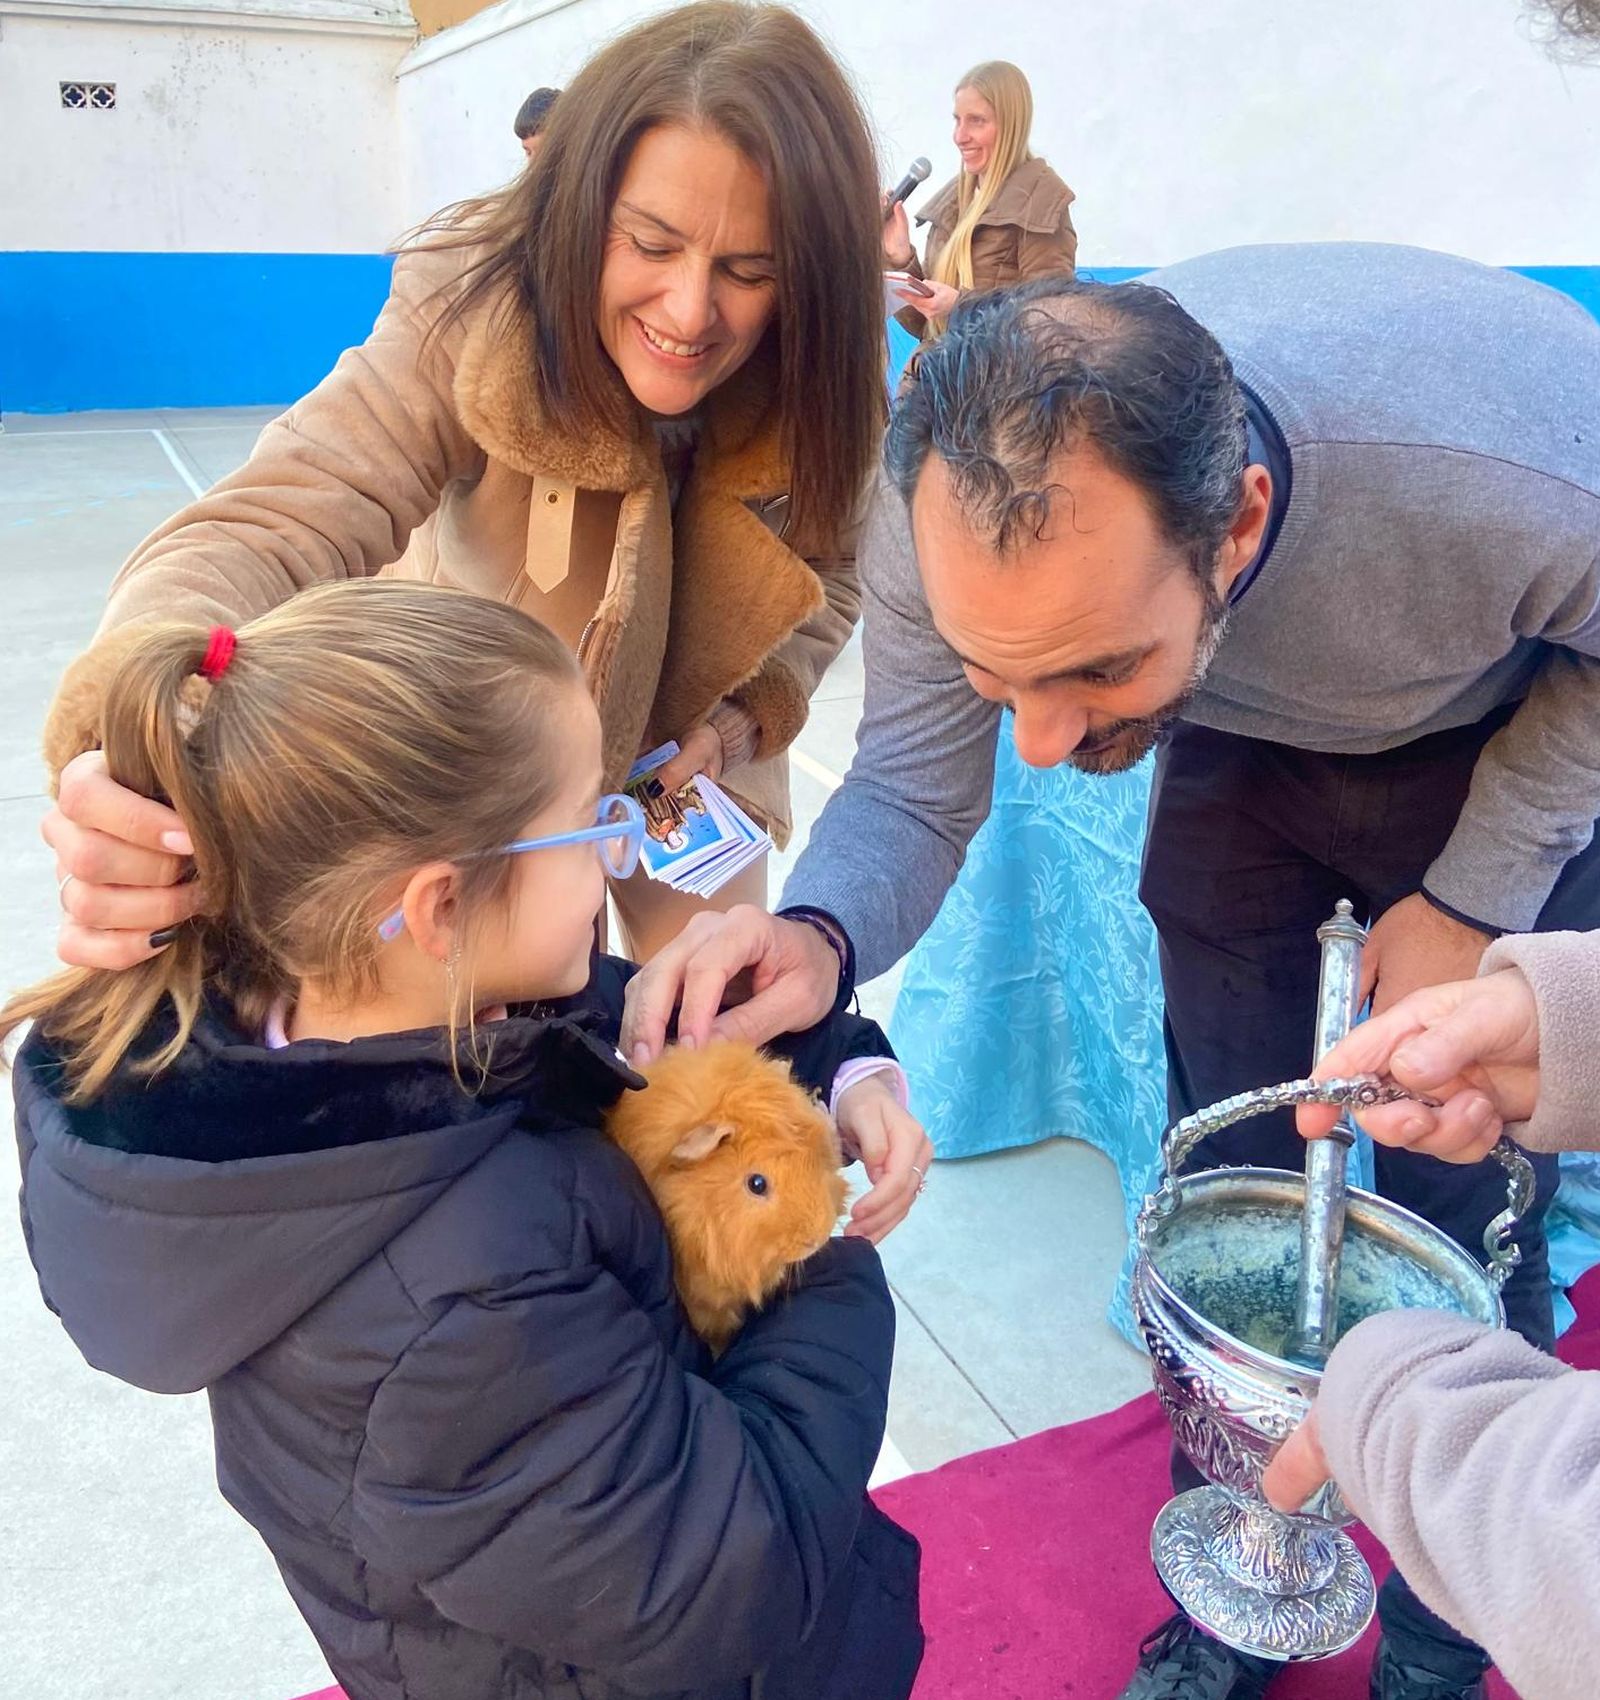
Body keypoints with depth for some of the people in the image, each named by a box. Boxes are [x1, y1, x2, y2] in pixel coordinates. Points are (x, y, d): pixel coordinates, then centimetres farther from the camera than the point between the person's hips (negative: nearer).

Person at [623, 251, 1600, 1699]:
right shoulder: (946, 520, -34)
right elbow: (910, 797, -20)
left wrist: (1473, 898, -17)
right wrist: (819, 938, -41)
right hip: (1243, 750, 2)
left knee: (1464, 1224, 1)